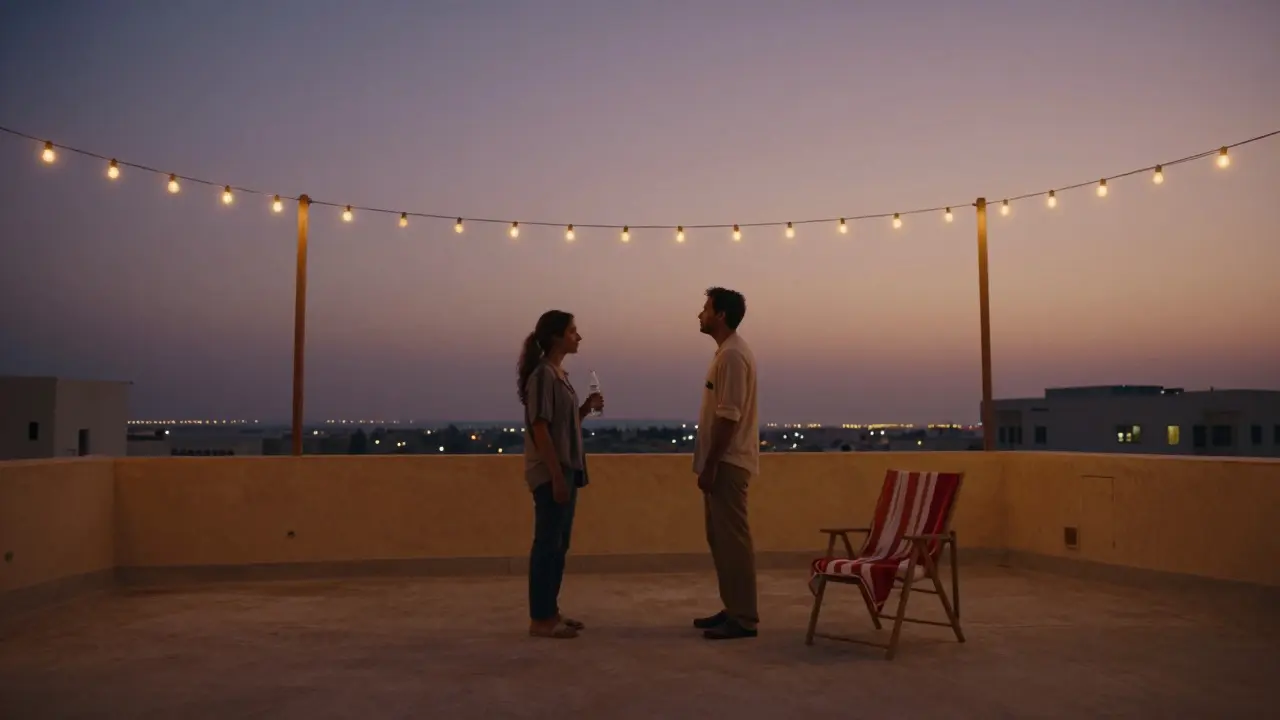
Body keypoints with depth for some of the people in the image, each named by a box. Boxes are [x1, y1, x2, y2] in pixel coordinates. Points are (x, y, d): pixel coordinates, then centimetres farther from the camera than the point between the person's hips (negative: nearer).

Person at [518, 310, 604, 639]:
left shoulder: (559, 374, 14)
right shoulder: (542, 375, -15)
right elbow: (540, 428, -19)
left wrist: (587, 407, 3)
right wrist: (556, 475, -21)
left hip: (567, 468, 10)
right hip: (549, 472, -10)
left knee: (559, 543, 13)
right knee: (547, 543, -3)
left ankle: (550, 611, 22)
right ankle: (539, 619, 5)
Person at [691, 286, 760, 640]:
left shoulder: (732, 355, -16)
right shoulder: (727, 352, 16)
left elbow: (728, 417, -21)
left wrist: (710, 466, -20)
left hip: (728, 463, -10)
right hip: (722, 461, 10)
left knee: (733, 539, -6)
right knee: (720, 538, 14)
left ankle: (744, 618, 1)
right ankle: (732, 610, 22)